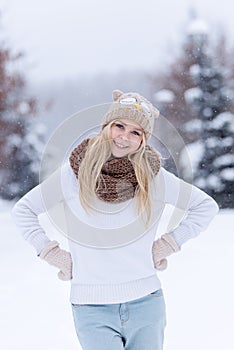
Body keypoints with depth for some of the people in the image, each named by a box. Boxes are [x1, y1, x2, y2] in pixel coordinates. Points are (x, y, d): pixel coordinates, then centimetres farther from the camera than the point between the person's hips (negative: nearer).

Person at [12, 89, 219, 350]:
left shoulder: (154, 177, 0)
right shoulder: (74, 173, -1)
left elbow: (206, 207, 13)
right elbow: (23, 210, 10)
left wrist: (168, 245, 6)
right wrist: (52, 253, 3)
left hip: (146, 304, 1)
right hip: (92, 309, -1)